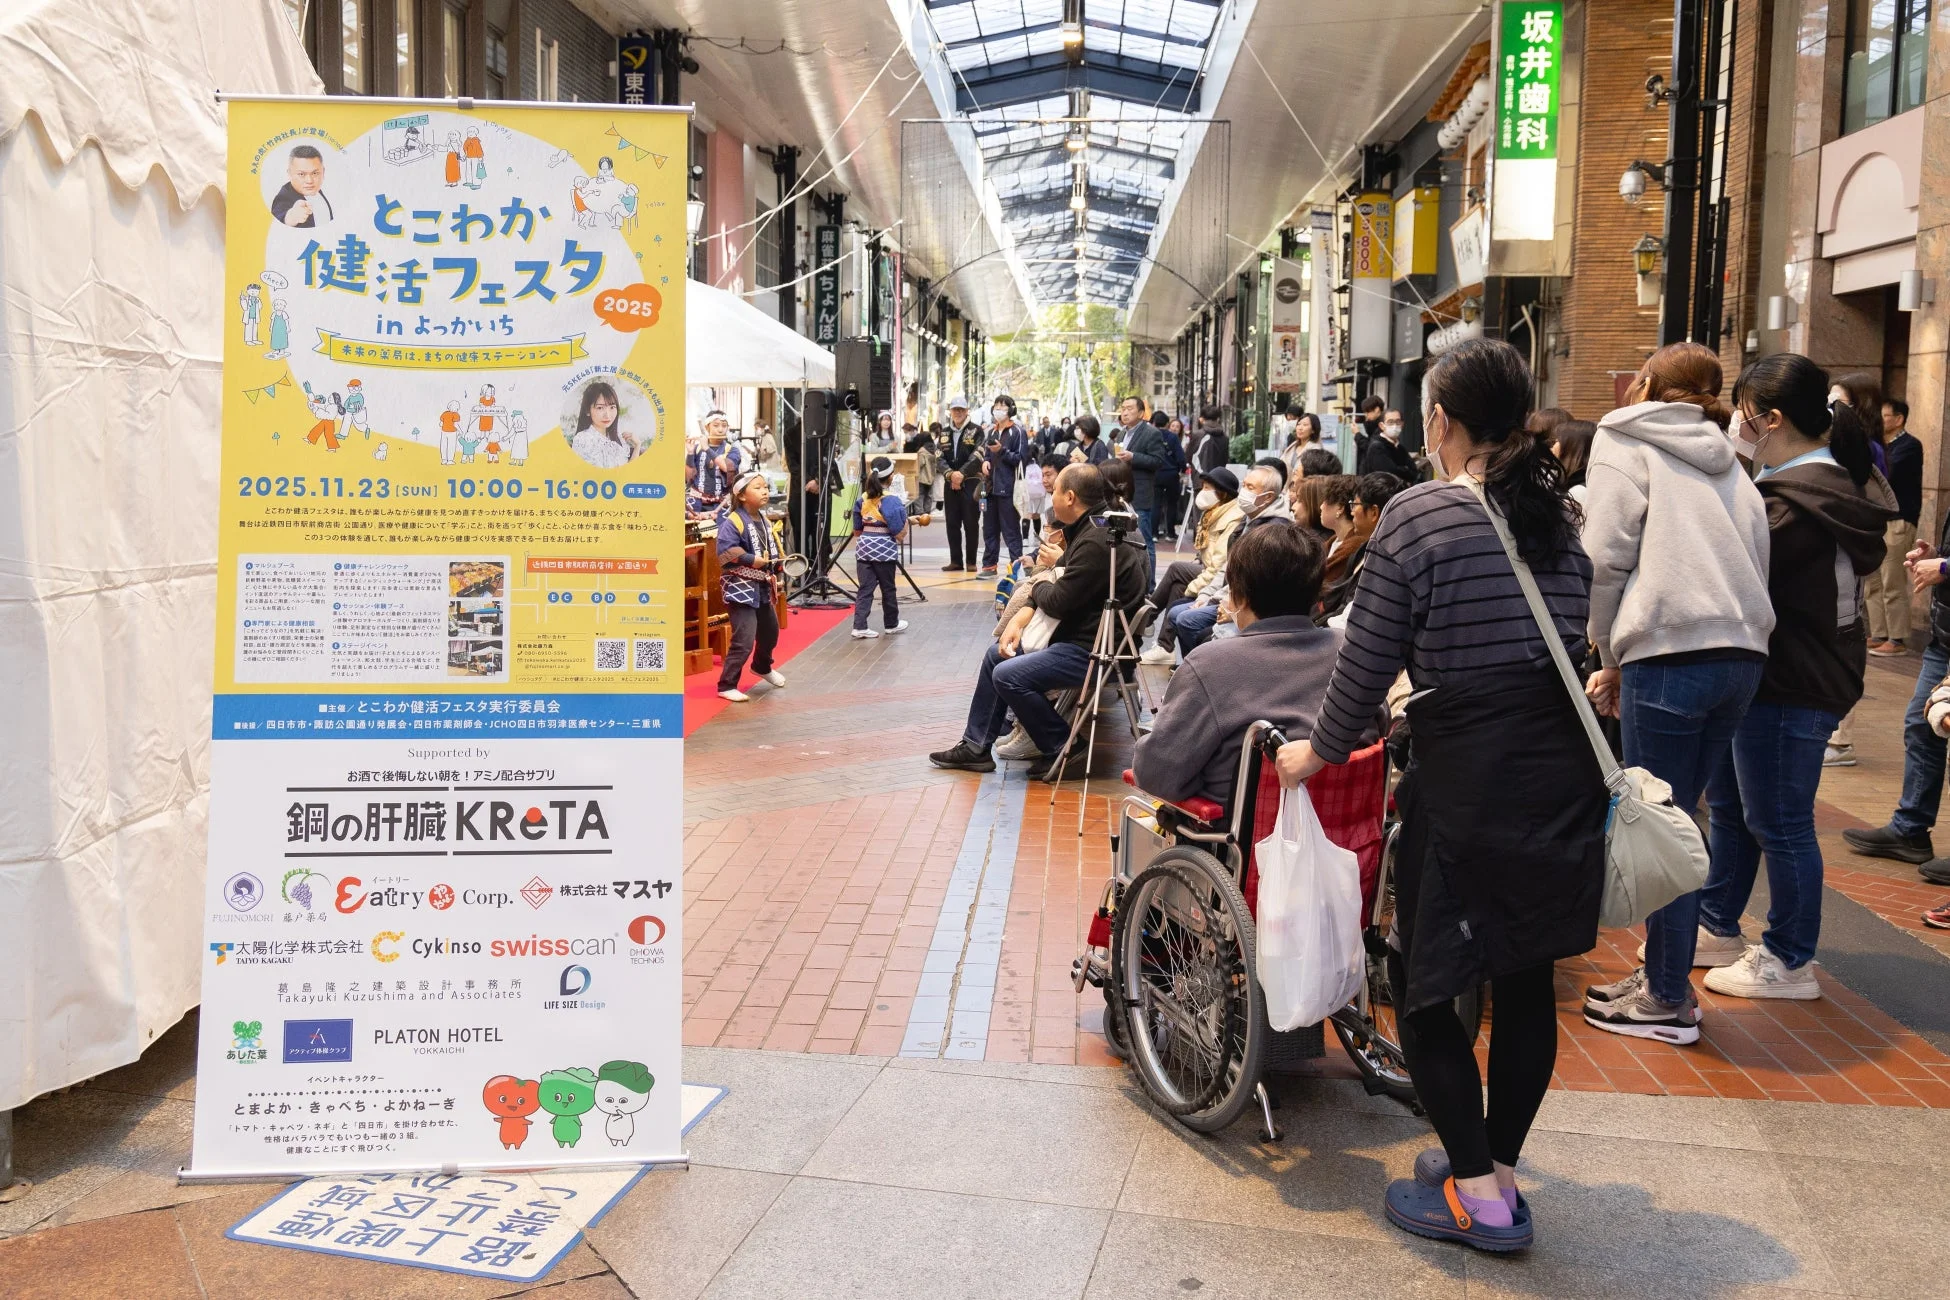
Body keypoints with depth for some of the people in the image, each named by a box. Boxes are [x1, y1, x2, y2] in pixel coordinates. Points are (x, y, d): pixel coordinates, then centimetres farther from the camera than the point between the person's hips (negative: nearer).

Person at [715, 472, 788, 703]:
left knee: (770, 631, 26)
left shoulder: (763, 520, 10)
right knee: (744, 641, -14)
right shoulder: (732, 521, -18)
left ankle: (763, 667, 54)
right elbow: (726, 551, -29)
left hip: (762, 587, 9)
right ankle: (726, 686, -4)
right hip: (741, 588, -9)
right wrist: (752, 560, -29)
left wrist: (773, 573, 3)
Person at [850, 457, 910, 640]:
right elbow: (899, 532, -14)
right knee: (888, 588, 12)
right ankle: (891, 624, 27)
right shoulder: (891, 500, -14)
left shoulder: (862, 499, 4)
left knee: (865, 588, 5)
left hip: (864, 547, 5)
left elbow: (857, 529, 11)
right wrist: (905, 520, 4)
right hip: (884, 548, -4)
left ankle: (859, 626, -4)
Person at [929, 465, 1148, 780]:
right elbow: (1060, 580, 15)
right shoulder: (1089, 529, 9)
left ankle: (1062, 749, -3)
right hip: (1076, 635, 11)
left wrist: (1038, 588, 1)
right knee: (996, 655, 16)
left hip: (1092, 649, -11)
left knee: (1007, 676, -19)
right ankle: (976, 746, 20)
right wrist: (1023, 615, 2)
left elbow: (1058, 601, -23)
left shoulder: (1096, 541, -25)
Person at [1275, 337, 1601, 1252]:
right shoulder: (1558, 513, 9)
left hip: (1469, 779, -7)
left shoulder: (1418, 516, -10)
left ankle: (1477, 1193, 13)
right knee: (1527, 977, 17)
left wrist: (1322, 749, 7)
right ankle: (1496, 1160, 31)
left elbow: (1369, 657, -8)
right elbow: (1572, 638, 13)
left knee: (1424, 981, 8)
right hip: (1565, 767, 7)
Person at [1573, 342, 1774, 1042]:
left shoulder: (1625, 441, 6)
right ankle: (1662, 972, 24)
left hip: (1670, 651, -7)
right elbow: (1754, 560, 18)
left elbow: (1605, 559, -4)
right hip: (1743, 651, 7)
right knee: (1676, 818, 16)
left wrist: (1610, 657, 7)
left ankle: (1669, 1000, 6)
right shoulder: (1725, 461, 24)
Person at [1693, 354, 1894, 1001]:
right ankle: (1717, 924, 34)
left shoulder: (1796, 500, -23)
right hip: (1778, 673, 11)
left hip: (1792, 685, -11)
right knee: (1729, 803, 20)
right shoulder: (1831, 482, 12)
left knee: (1777, 822, 0)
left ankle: (1790, 962, 13)